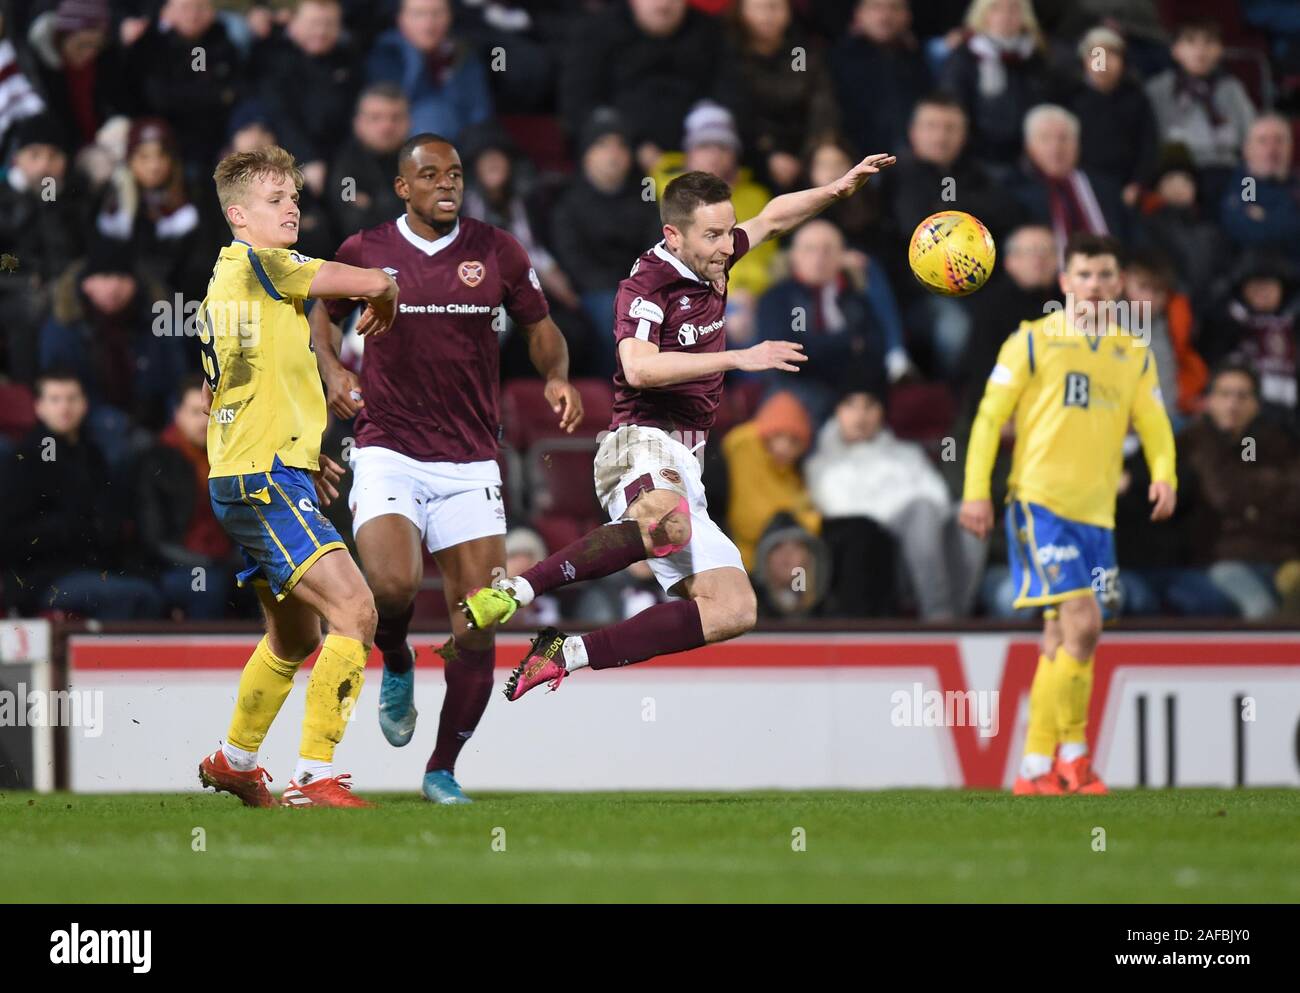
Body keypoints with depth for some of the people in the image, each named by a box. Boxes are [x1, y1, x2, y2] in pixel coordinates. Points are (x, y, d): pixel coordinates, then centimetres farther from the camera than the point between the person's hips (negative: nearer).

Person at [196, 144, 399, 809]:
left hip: (240, 478, 10)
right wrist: (384, 298, 10)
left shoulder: (224, 279, 19)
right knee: (354, 611, -19)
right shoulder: (260, 265, -11)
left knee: (296, 637, 24)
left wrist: (306, 456, 31)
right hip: (267, 480, -10)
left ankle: (233, 761, 39)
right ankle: (315, 777, -22)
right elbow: (373, 282, -14)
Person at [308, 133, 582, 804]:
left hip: (470, 462, 2)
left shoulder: (497, 251, 3)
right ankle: (396, 667, 10)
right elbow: (322, 316, 18)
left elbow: (540, 327, 15)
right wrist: (332, 371, -2)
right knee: (393, 585, -26)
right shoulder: (364, 252, 1)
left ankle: (443, 770, 13)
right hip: (388, 453, -2)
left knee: (477, 630, -4)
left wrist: (557, 377, -6)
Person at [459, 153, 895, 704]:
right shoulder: (646, 285, -9)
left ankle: (568, 653, -7)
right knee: (668, 526, -44)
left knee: (734, 611, -4)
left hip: (684, 466, 9)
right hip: (642, 446, -9)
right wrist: (739, 358, -27)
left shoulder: (711, 264, 15)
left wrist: (838, 189, 22)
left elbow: (772, 218, 34)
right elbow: (639, 368, -26)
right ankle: (512, 591, -42)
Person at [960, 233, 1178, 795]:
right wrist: (976, 491, -7)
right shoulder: (1033, 342, 0)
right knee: (1081, 623, -17)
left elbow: (1154, 425, 12)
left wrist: (1164, 475, -9)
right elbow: (990, 416, 0)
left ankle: (1036, 770, 14)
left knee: (1063, 639, 8)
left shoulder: (1135, 354, 13)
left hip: (1097, 513, 5)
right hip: (1039, 502, -5)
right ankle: (1073, 754, -8)